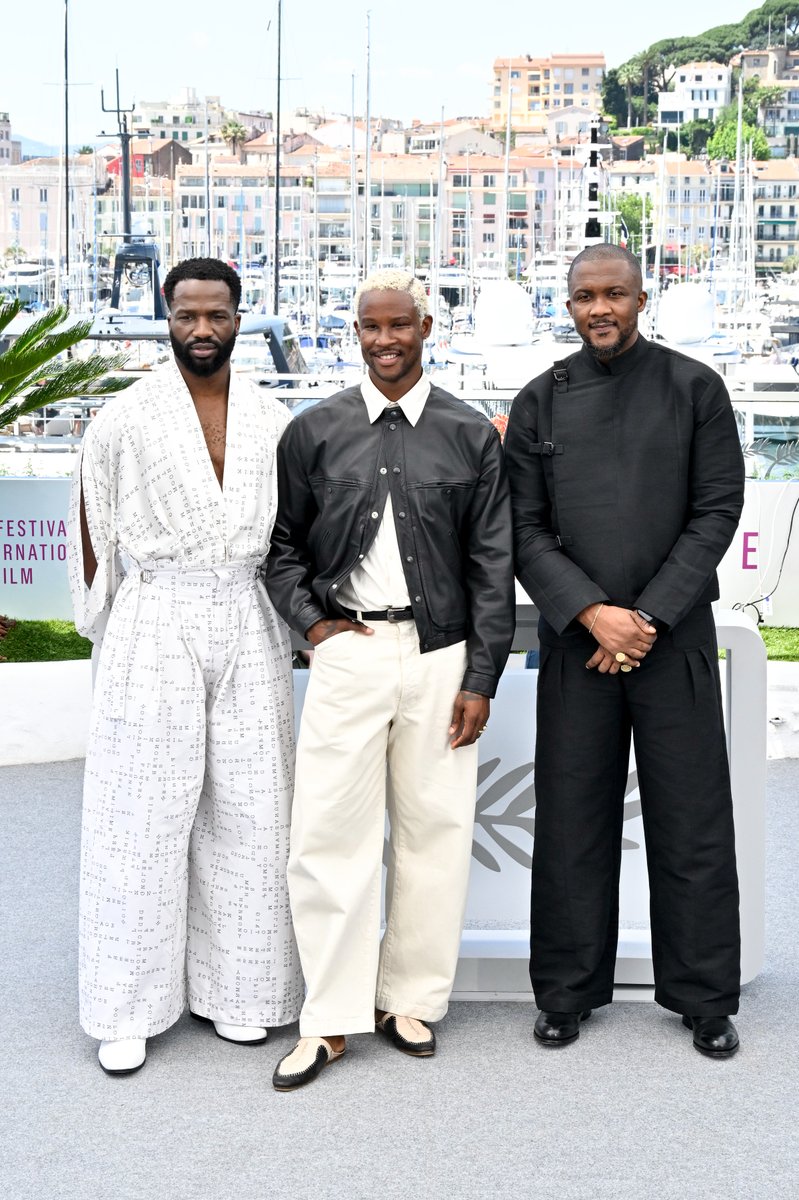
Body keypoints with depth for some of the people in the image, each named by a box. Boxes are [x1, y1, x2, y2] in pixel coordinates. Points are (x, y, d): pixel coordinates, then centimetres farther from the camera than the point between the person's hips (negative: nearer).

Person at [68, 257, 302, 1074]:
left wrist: (292, 624, 10)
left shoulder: (273, 422, 7)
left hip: (248, 630, 3)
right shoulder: (124, 420, 0)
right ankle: (128, 1009, 10)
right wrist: (116, 626, 4)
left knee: (245, 810, 6)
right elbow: (92, 532, 5)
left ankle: (234, 990, 19)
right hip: (155, 629, -3)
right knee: (143, 815, 0)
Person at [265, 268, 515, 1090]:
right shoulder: (314, 432, 7)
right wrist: (309, 620, -2)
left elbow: (492, 562, 3)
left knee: (434, 830, 6)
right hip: (348, 650, 0)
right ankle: (330, 1019, 10)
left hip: (441, 656, 0)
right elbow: (282, 542, 13)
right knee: (330, 830, -1)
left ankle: (411, 1000, 21)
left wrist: (480, 679, -1)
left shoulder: (470, 435, 5)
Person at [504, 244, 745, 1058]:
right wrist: (592, 613, -11)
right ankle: (567, 991, 20)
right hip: (575, 638, 1)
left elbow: (718, 510, -2)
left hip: (674, 634, -1)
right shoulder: (540, 403, 7)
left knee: (690, 819, 4)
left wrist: (649, 615, -10)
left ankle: (704, 997, 19)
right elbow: (524, 530, 3)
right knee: (573, 817, 6)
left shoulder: (694, 389, 3)